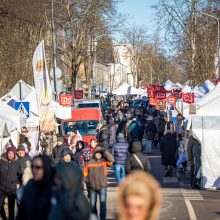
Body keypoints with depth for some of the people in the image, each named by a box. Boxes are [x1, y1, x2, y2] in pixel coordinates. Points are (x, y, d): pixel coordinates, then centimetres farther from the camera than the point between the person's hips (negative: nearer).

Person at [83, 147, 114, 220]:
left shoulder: (104, 161, 0)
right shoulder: (90, 163, 5)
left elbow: (111, 160, -18)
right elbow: (84, 173, 9)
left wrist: (104, 151, -17)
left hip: (102, 186, -2)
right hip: (92, 187, 2)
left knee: (103, 202, -8)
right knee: (92, 203, 11)